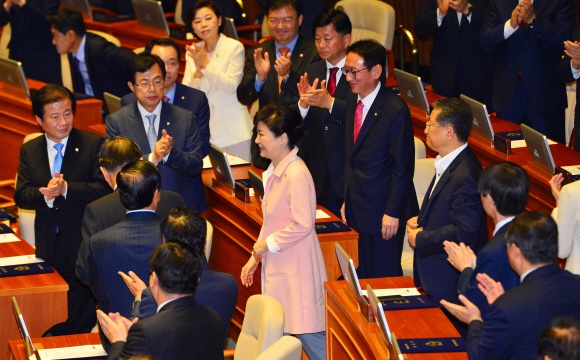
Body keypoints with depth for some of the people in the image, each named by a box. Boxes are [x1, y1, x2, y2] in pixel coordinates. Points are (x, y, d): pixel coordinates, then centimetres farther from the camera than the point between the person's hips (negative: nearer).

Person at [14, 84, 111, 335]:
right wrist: (45, 195, -23)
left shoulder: (93, 145, -5)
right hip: (49, 246, 4)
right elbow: (21, 197, -1)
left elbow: (104, 190, -14)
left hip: (83, 242, -4)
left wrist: (66, 189, -27)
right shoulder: (29, 151, 8)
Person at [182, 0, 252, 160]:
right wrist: (198, 71, -16)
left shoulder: (234, 47, -5)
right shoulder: (193, 52, 7)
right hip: (204, 128, 3)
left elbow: (231, 87, -14)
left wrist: (206, 64, -21)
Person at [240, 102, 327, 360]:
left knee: (307, 332, -4)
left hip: (296, 269, -10)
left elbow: (302, 225, -24)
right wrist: (255, 257, 18)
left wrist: (266, 244, -14)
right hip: (277, 267, 10)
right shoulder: (275, 172, 10)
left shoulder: (296, 175, -21)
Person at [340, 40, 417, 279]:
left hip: (382, 210, -7)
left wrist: (392, 213, -17)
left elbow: (403, 167, -16)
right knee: (360, 276, 12)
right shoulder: (354, 101, 8)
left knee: (384, 276, 2)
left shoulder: (395, 110, -18)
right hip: (357, 209, 7)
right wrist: (347, 201, 14)